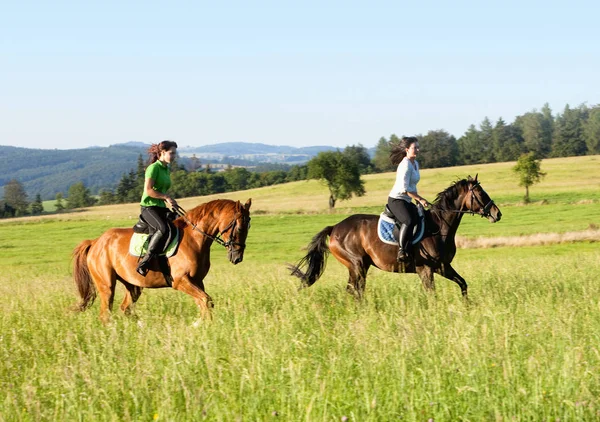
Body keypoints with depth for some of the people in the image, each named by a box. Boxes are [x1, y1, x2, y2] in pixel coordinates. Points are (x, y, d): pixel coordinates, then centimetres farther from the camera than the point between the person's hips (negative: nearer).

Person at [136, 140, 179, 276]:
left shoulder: (166, 169, 18)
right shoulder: (154, 168, -9)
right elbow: (148, 190, -17)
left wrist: (169, 200, 8)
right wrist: (166, 197, -15)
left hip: (161, 208, 10)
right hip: (149, 206, -10)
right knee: (164, 229, -33)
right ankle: (143, 264, -32)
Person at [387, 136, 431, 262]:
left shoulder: (415, 164, 14)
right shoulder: (405, 165, -16)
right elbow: (404, 189, -23)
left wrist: (418, 199, 17)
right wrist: (420, 199, -20)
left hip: (407, 201, 10)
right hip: (396, 200, -10)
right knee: (409, 221, -33)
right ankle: (401, 250, -31)